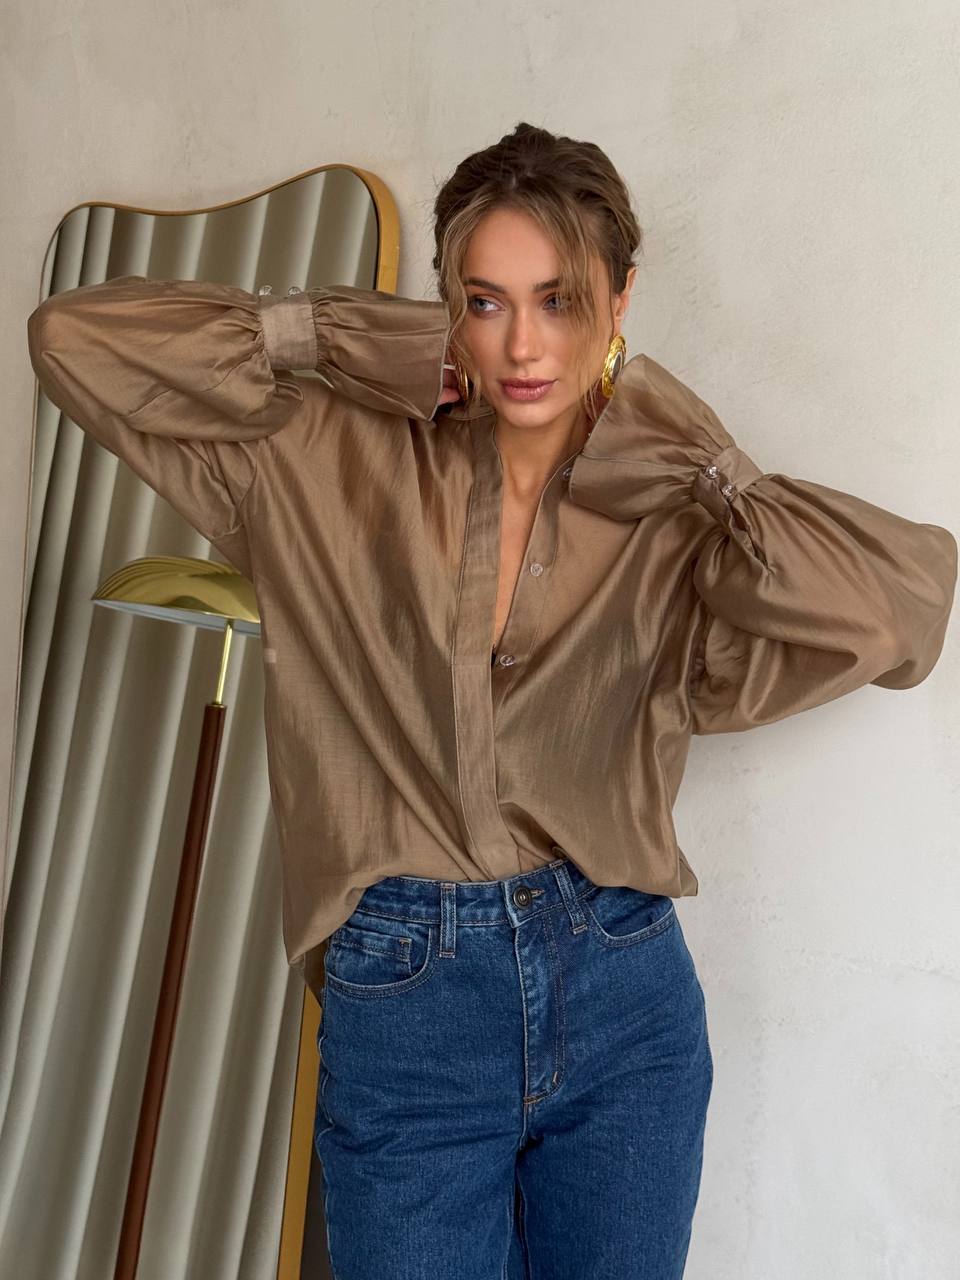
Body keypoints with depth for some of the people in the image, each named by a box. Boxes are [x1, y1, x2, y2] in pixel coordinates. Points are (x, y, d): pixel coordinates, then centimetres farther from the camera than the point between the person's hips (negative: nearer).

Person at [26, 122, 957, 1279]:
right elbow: (74, 337, -3)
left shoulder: (674, 525, -4)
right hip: (400, 1000, -1)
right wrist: (342, 335, -6)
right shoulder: (333, 464, -3)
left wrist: (702, 470, -11)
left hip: (624, 998, 2)